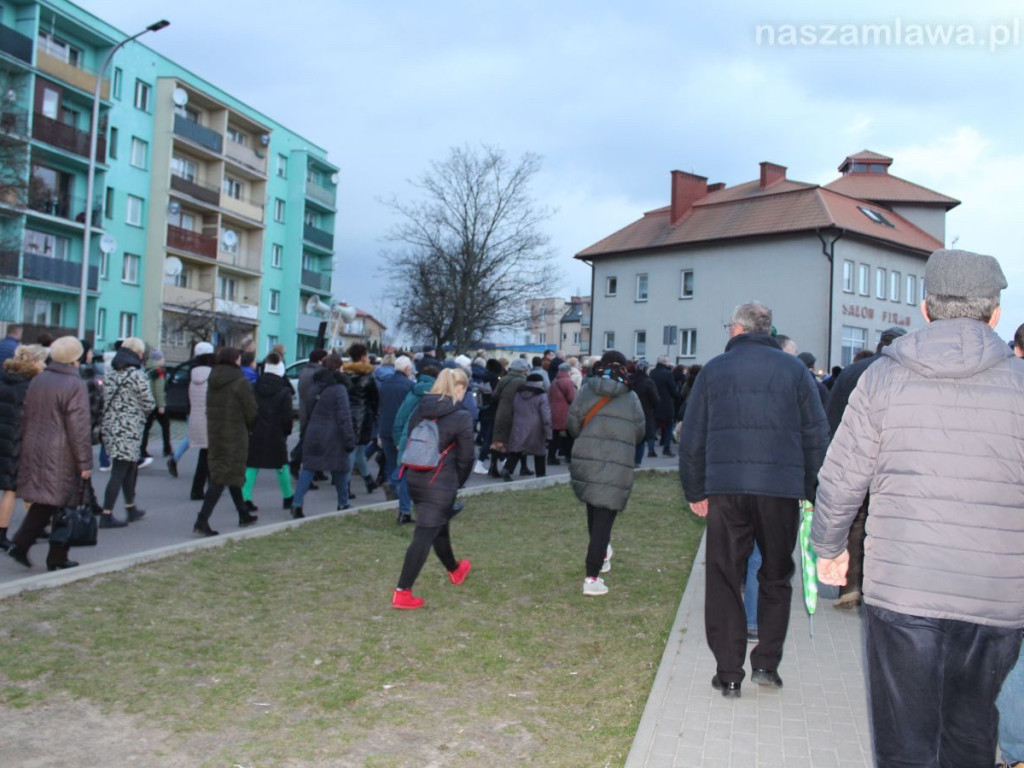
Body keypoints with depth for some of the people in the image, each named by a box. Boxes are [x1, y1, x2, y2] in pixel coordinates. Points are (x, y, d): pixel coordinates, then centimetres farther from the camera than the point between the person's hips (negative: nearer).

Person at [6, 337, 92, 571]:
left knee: (43, 502, 18)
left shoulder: (37, 381, 9)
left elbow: (25, 417, 15)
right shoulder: (75, 386, -14)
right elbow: (79, 429, -16)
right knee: (63, 506, 5)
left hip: (35, 453, 7)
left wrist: (28, 450, 23)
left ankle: (20, 543, 5)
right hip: (62, 457, -7)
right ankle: (57, 559, 12)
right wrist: (85, 463, -12)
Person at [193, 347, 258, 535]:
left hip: (214, 433, 8)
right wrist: (248, 426, 7)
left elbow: (210, 408, 11)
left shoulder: (212, 380, 7)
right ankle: (202, 521, -11)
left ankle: (243, 514, 30)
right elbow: (251, 410, -12)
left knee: (231, 474, 19)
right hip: (235, 434, -7)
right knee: (222, 478, -5)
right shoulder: (240, 382, -14)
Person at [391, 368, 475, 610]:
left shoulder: (420, 410, 5)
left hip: (414, 478, 7)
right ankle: (402, 592, -4)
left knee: (439, 525, 25)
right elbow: (465, 457, -5)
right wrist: (458, 482, 12)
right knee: (424, 536, -3)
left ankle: (454, 569, 47)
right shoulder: (461, 417, -10)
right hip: (440, 483, -7)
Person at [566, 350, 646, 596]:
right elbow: (639, 433, 9)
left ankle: (600, 554, 41)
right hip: (618, 466, -2)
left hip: (586, 461, 2)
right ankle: (592, 577, -5)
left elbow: (573, 424, 5)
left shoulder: (586, 390, 2)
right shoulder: (631, 398, 3)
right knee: (604, 518, -1)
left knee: (593, 509, 25)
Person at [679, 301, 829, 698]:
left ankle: (729, 673, 9)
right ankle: (767, 662, 16)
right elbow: (817, 435, 4)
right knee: (776, 577, 16)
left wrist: (695, 492, 14)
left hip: (725, 489, 0)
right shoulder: (794, 369, 6)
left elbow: (691, 438, 7)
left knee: (723, 580, 8)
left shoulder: (713, 370, 8)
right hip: (782, 489, 0)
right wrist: (812, 491, 11)